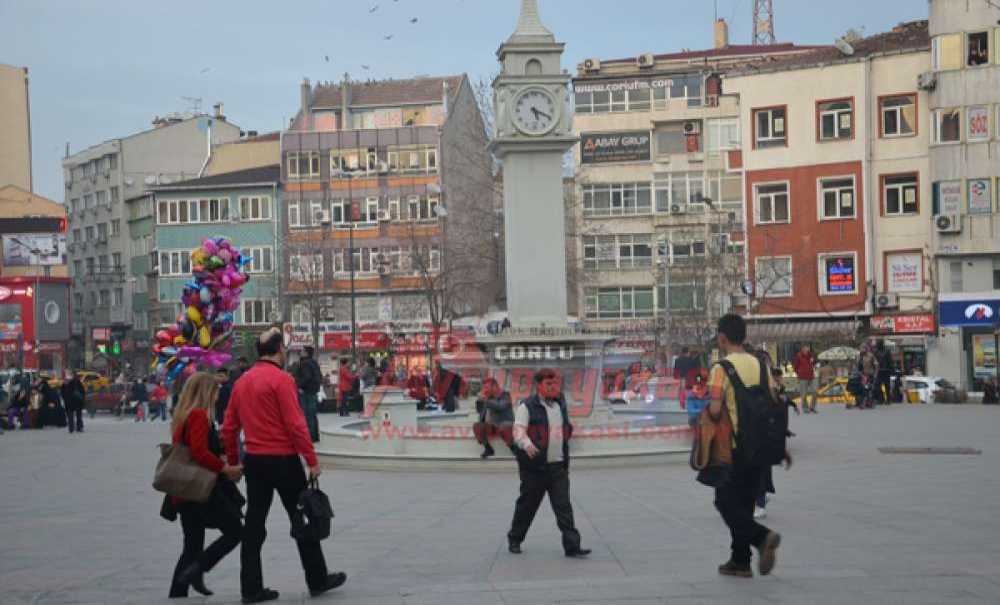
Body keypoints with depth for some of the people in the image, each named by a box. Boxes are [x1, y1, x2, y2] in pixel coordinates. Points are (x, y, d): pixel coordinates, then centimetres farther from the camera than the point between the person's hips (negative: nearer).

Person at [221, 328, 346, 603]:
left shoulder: (241, 382, 8)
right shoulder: (281, 379, -12)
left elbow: (228, 428, 11)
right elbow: (296, 425, -17)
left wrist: (233, 462, 19)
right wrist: (312, 461, -11)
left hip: (254, 460, 6)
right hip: (283, 459, -6)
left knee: (254, 524, 8)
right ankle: (317, 580, 16)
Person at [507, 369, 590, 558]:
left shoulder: (560, 404, 13)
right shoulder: (527, 407, -7)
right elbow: (518, 431, -19)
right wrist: (527, 445, -39)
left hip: (558, 466, 4)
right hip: (535, 466, -4)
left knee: (564, 506, -4)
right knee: (527, 505, 7)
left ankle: (572, 546, -7)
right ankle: (514, 539, 26)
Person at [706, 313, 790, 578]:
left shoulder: (722, 368, -12)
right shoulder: (759, 365, 7)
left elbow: (715, 409, -21)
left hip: (733, 447, -6)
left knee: (726, 502, 4)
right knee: (744, 502, 15)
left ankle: (762, 537, -18)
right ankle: (740, 561, 18)